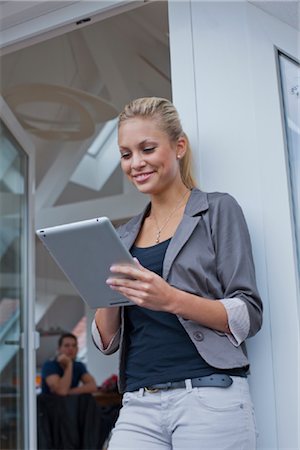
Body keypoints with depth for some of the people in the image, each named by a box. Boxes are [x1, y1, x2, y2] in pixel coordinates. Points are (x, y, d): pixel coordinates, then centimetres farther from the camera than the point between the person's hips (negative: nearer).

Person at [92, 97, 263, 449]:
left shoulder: (218, 210, 2)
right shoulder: (123, 236, 15)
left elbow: (249, 316, -5)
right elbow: (108, 342, 13)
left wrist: (171, 299, -20)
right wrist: (107, 292, -7)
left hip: (210, 397, -3)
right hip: (139, 407, 4)